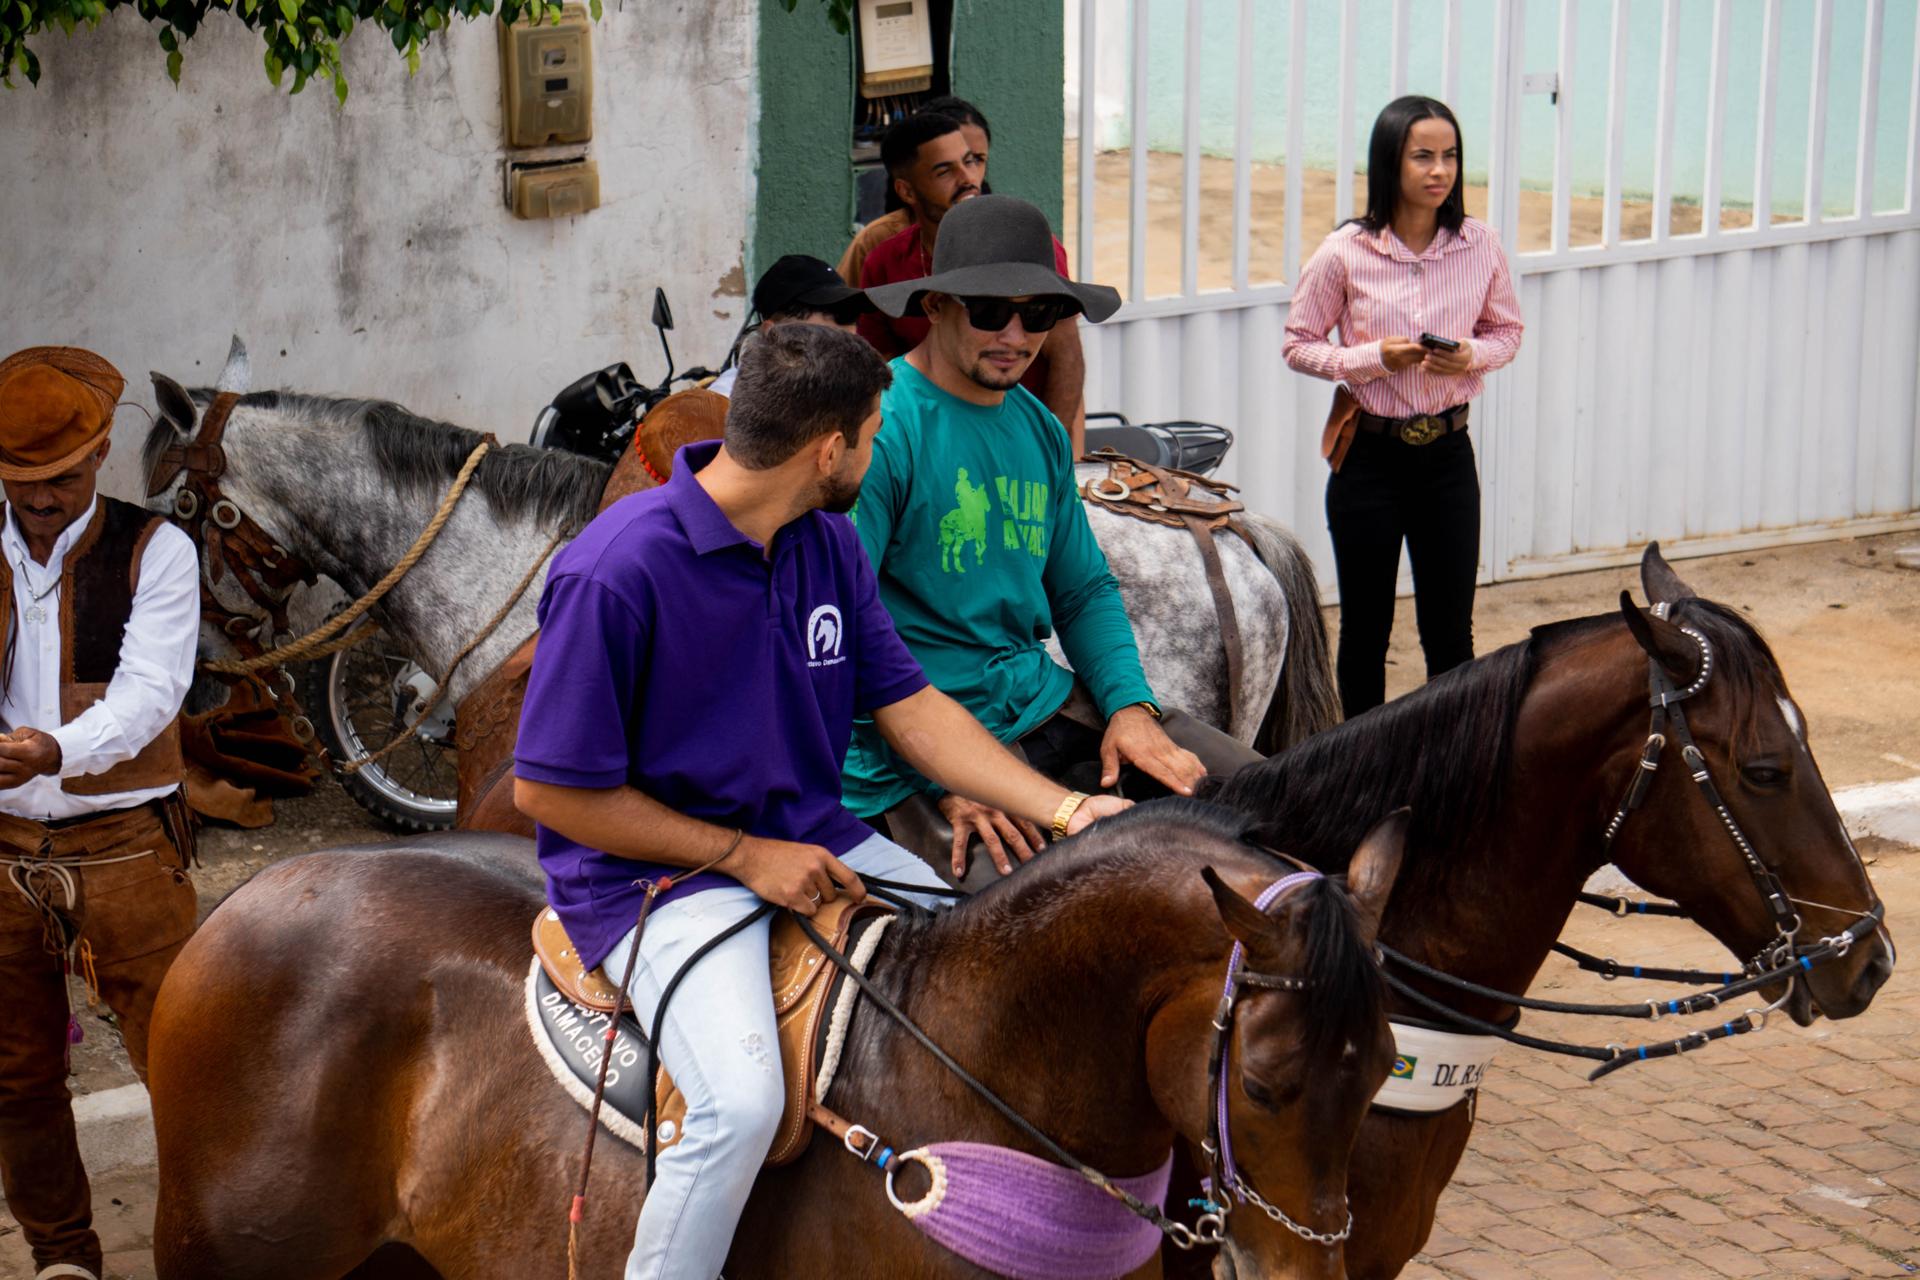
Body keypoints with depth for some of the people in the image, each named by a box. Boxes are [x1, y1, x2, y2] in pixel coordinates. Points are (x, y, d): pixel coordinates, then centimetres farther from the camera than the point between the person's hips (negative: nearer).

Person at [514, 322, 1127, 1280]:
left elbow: (908, 707, 8)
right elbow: (550, 790, -16)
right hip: (654, 874, -7)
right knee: (743, 1102, -30)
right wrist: (747, 857, -14)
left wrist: (1062, 809, -5)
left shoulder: (829, 544, 4)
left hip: (813, 839, 8)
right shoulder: (616, 573, -20)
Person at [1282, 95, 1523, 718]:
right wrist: (1375, 358, -17)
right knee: (1365, 629, 8)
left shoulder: (1480, 246, -2)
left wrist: (1472, 356, -11)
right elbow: (1298, 344, -1)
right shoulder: (1346, 252, -9)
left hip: (1447, 451, 2)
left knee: (1451, 631, 6)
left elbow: (1506, 331, 11)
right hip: (1370, 455, -2)